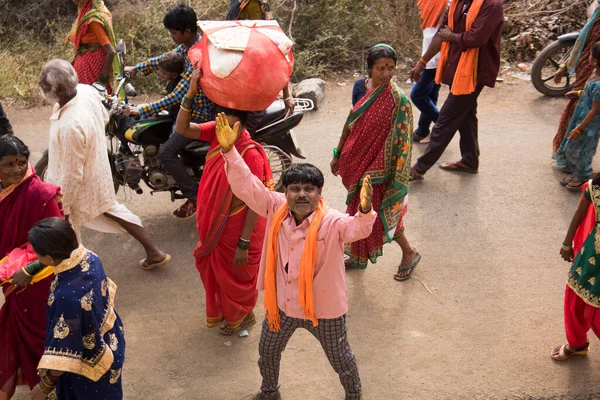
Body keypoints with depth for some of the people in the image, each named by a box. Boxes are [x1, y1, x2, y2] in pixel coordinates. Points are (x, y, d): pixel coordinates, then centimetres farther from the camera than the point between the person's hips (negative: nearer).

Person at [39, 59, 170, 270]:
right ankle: (153, 251, 41)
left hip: (82, 187, -9)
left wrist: (63, 207, -16)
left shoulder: (69, 127, -41)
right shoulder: (87, 91, -17)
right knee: (110, 208, 31)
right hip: (98, 167, 9)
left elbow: (71, 175, -29)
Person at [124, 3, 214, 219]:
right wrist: (137, 68, 18)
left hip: (201, 112, -11)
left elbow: (177, 96, -32)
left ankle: (195, 197, -3)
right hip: (192, 103, 11)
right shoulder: (189, 45, -1)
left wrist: (143, 110, -28)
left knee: (166, 152, -17)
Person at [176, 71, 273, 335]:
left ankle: (242, 315, 46)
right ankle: (220, 311, 54)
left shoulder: (251, 155, -32)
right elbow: (183, 128, -21)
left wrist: (244, 244, -21)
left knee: (236, 275, 18)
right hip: (214, 224, 7)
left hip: (237, 229, -7)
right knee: (213, 268, 27)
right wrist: (192, 89, -33)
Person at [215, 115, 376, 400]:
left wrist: (365, 210, -68)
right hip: (281, 304, 4)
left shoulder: (332, 223, -27)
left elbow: (358, 228, -45)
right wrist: (229, 151, -28)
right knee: (267, 352, 28)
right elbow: (247, 186, -17)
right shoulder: (276, 209, -14)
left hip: (324, 309, -4)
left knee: (340, 359, 21)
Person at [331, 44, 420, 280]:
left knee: (384, 210, 6)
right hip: (357, 162, 6)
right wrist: (338, 154, 13)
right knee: (360, 209, 20)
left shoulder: (398, 100, -22)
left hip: (378, 167, -6)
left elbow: (404, 141, -19)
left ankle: (409, 253, 29)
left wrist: (398, 180, -19)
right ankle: (358, 256, 39)